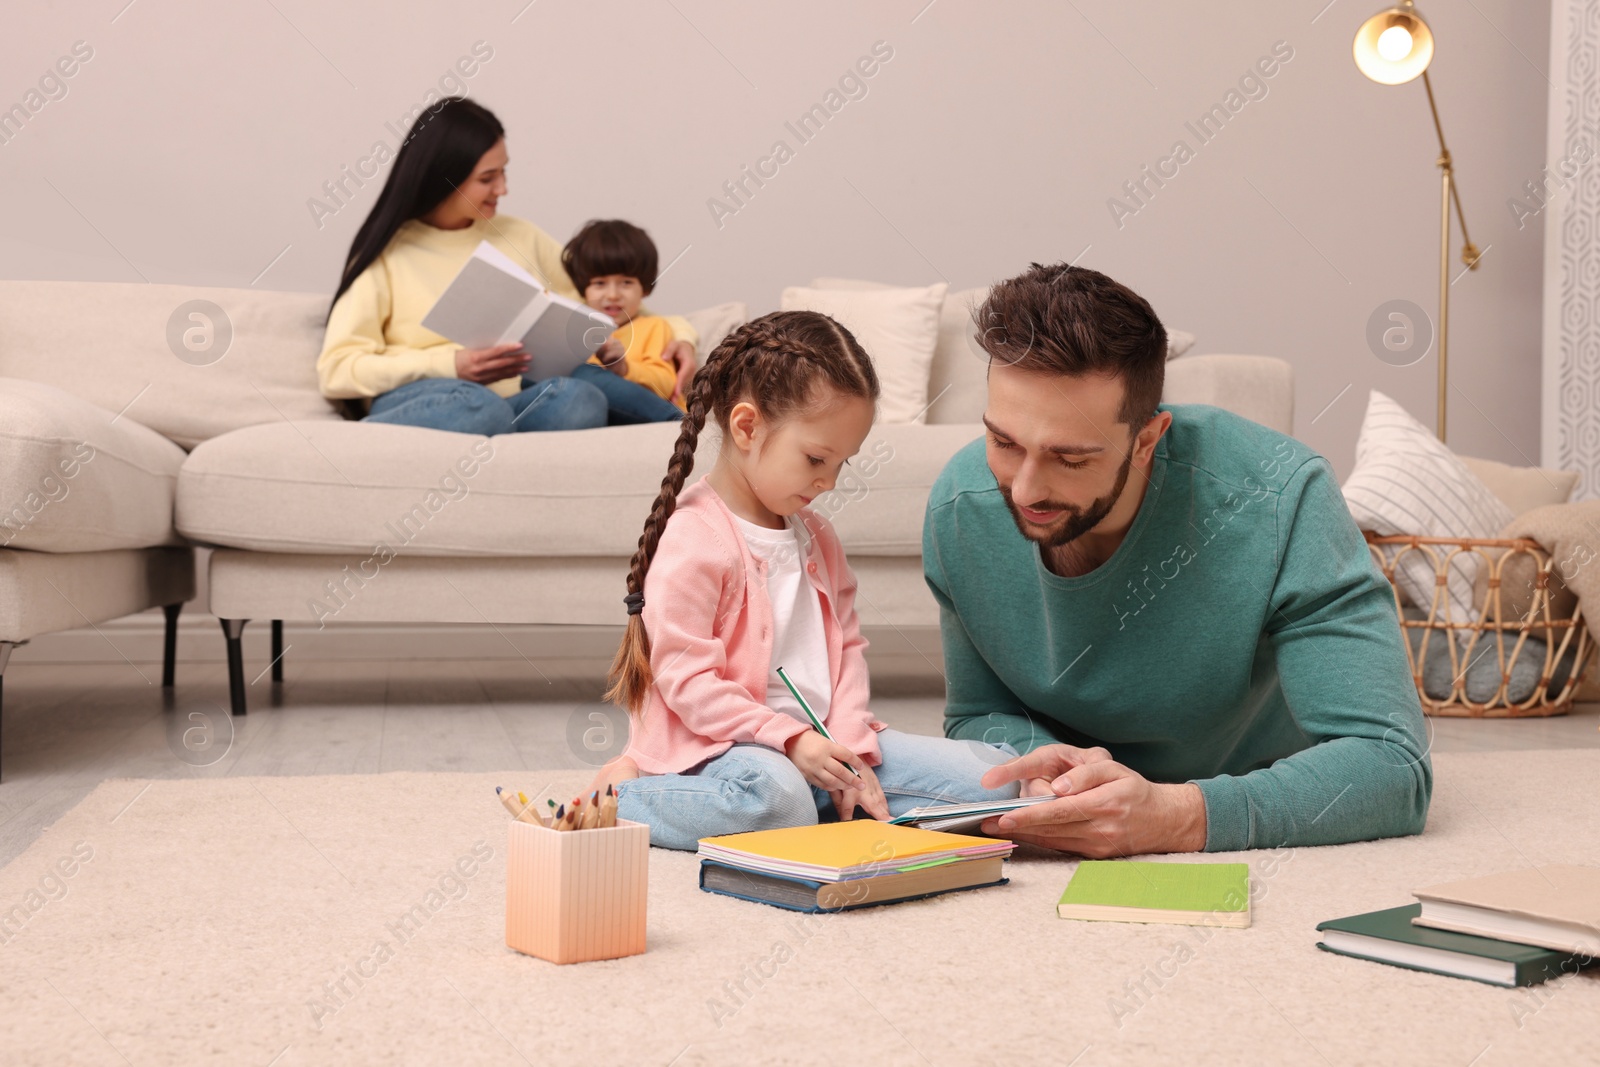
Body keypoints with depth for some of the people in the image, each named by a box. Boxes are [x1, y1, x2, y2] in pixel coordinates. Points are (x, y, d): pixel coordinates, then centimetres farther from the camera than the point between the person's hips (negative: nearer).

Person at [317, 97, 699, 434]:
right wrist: (450, 365, -11)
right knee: (478, 406, -42)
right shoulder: (387, 253, 9)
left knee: (580, 399, -34)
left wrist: (676, 334, 9)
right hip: (414, 401, -5)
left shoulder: (521, 238, 21)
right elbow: (336, 370, 0)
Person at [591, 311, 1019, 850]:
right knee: (777, 800, -42)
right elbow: (686, 680, -16)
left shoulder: (816, 535, 16)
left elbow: (847, 645, 14)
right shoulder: (693, 539, -12)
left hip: (817, 744, 7)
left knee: (991, 775, -4)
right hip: (717, 744, -7)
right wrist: (789, 741, -22)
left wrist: (849, 745, -3)